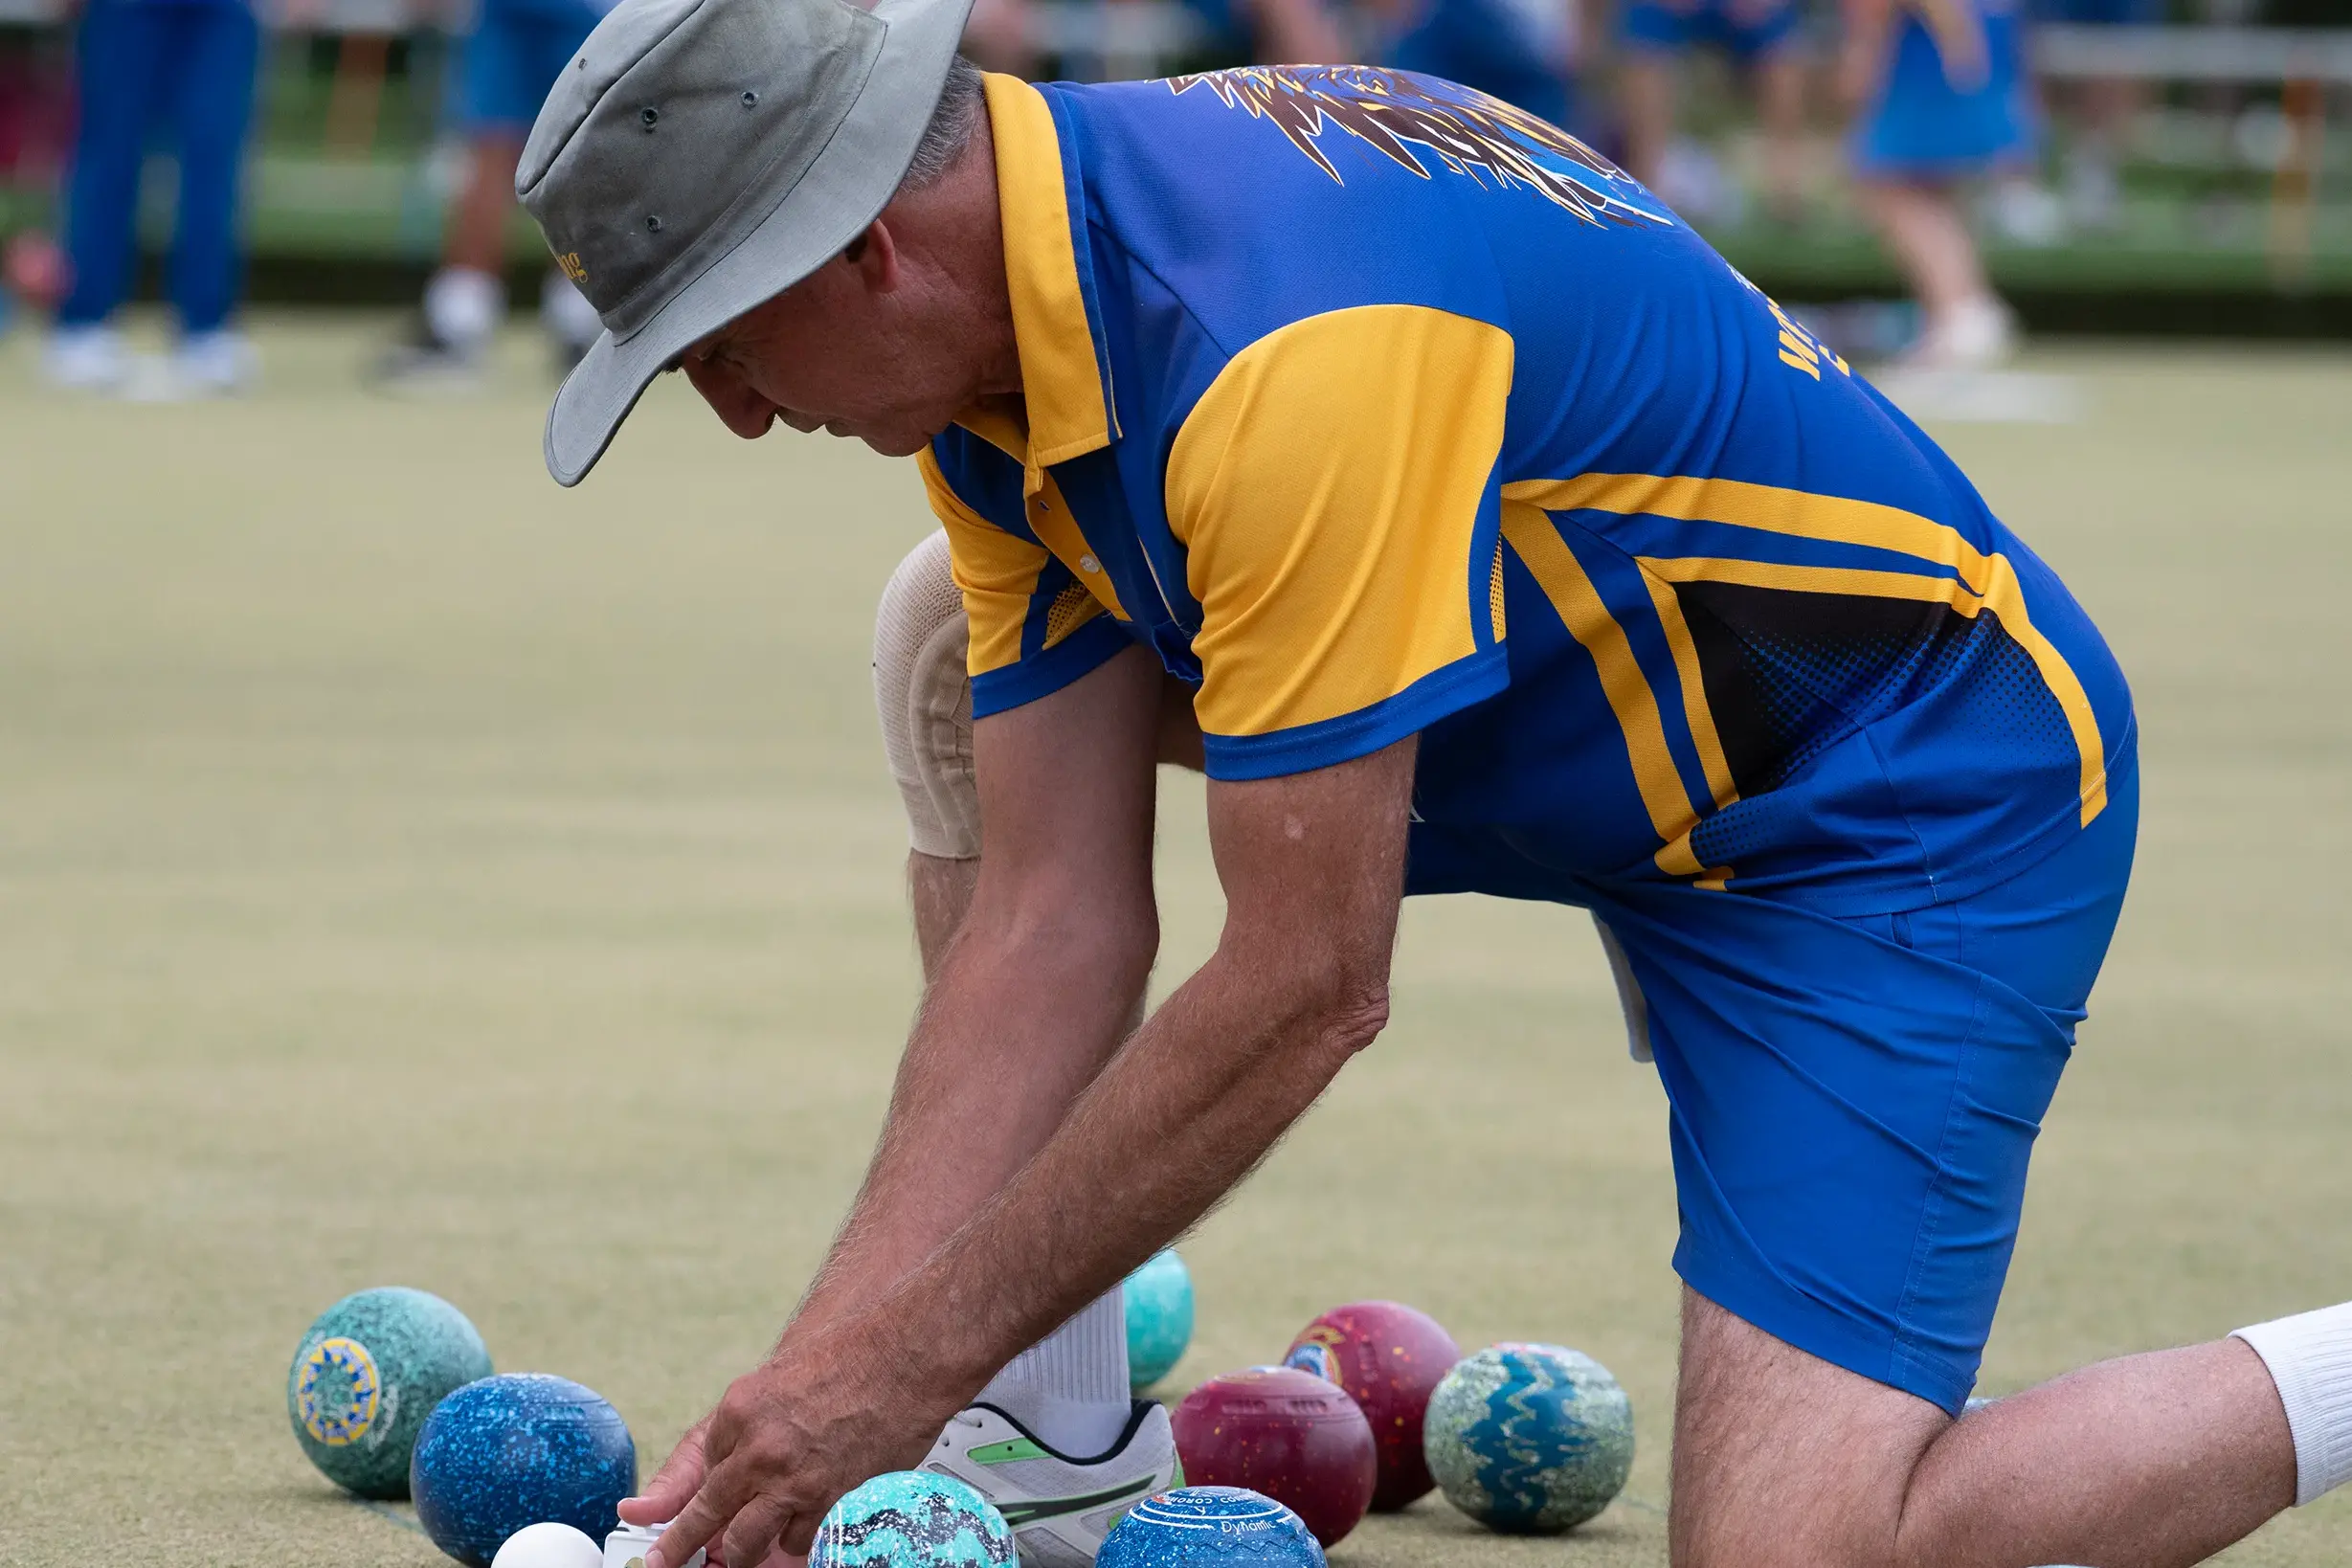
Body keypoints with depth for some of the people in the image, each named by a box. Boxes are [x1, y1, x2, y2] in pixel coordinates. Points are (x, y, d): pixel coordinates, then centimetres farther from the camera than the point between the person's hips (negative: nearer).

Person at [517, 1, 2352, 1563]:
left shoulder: (1285, 346, -34)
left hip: (1920, 802, -9)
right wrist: (829, 1361, -11)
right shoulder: (1005, 356, -6)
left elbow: (1308, 991, -30)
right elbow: (1053, 920, -5)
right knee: (961, 653, 5)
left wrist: (910, 1354, -23)